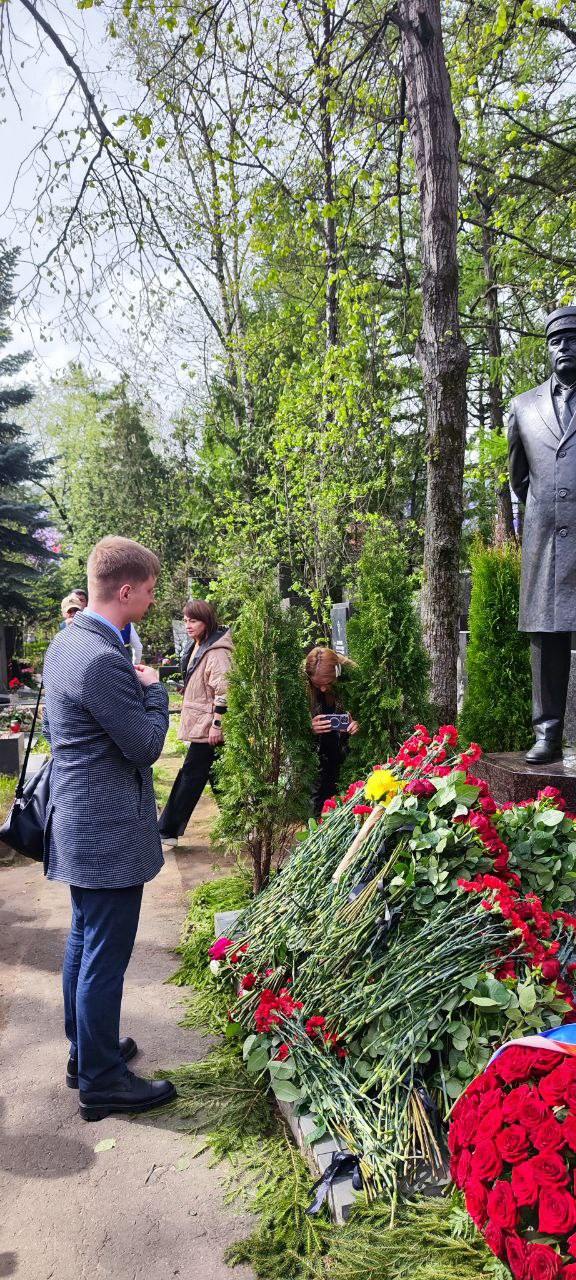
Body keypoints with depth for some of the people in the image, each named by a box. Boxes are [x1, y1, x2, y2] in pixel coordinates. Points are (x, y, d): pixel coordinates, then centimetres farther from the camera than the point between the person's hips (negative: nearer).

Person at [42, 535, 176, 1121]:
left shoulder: (65, 642, 5)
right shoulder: (105, 661, -27)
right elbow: (147, 746, -19)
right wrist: (153, 689, -5)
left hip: (77, 824, 11)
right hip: (109, 835, -10)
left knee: (84, 943, 22)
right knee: (105, 958, 5)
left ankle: (85, 1051, 40)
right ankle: (102, 1082, 21)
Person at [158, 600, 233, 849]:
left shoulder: (217, 652, -18)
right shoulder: (199, 646, 12)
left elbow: (223, 691, -23)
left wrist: (216, 725, -22)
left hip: (206, 727, -9)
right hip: (199, 725, 9)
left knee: (191, 776, -1)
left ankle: (167, 832, 7)